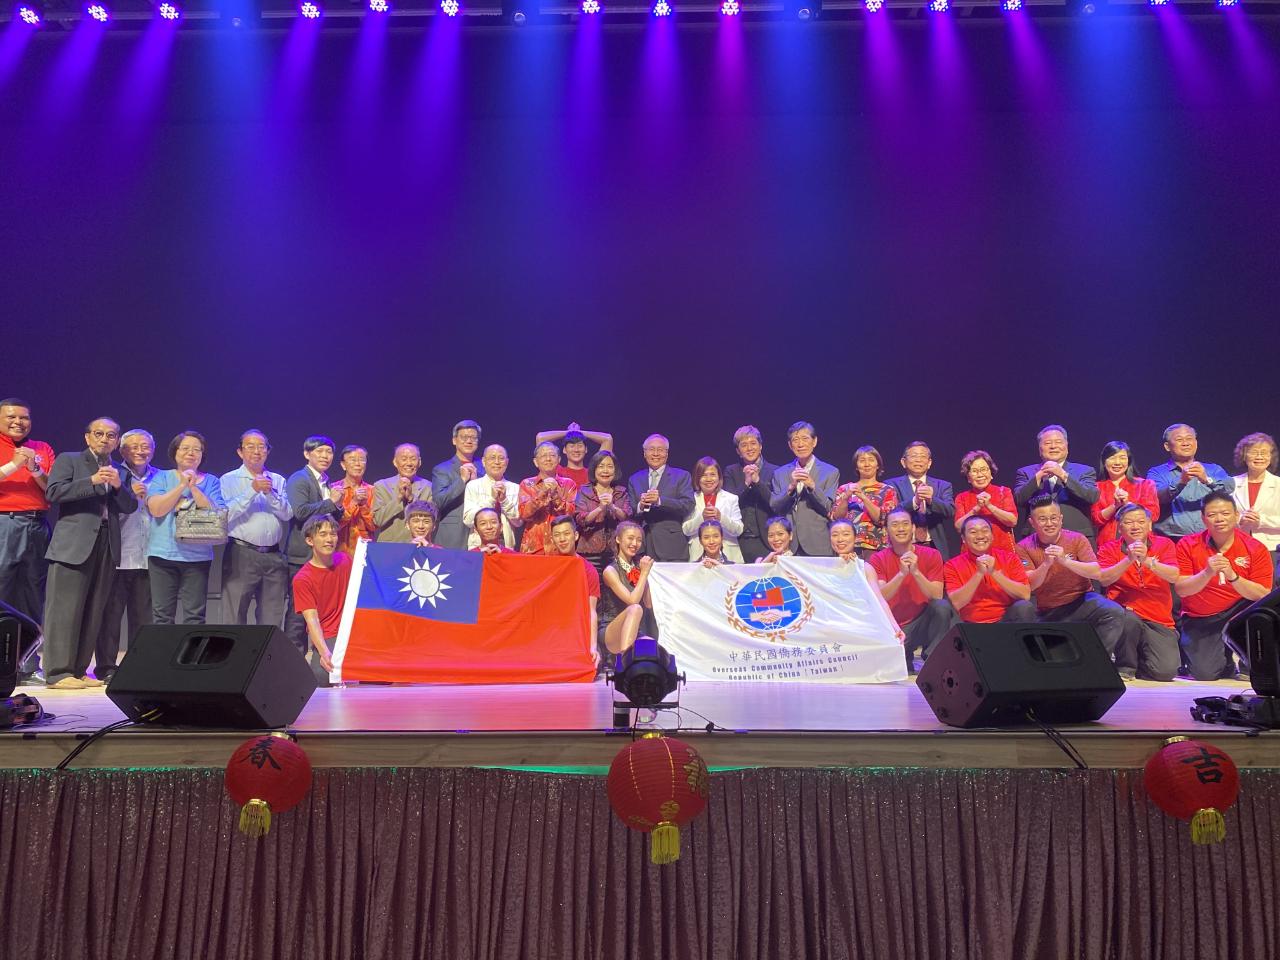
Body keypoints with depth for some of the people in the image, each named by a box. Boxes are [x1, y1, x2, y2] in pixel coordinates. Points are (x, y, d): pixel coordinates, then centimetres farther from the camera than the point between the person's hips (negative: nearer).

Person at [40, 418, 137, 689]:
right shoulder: (68, 460, 7)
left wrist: (118, 485, -7)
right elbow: (53, 492, -7)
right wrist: (92, 481, -15)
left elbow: (130, 507, 11)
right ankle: (57, 672, -5)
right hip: (73, 544, -5)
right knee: (65, 609, -7)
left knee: (93, 612, 5)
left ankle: (79, 670, 11)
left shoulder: (120, 471, 20)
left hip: (107, 545, 5)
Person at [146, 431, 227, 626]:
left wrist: (194, 487, -8)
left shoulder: (211, 481, 10)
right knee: (162, 615, 2)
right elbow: (156, 509, -6)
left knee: (195, 615, -2)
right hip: (163, 554, 0)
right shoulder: (162, 477, 10)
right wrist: (182, 485, -6)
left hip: (198, 556, 0)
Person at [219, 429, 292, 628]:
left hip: (273, 557, 3)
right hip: (241, 554, -3)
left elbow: (288, 514, 2)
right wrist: (253, 490, -14)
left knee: (272, 621, 5)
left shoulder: (278, 481, 14)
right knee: (234, 617, -4)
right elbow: (227, 513, -10)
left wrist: (269, 494, -11)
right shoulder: (229, 480, 5)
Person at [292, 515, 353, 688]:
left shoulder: (344, 560, 8)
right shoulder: (302, 578, -7)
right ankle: (312, 659, 6)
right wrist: (324, 652, -29)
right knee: (324, 676, -28)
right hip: (325, 637, -4)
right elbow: (312, 618, -15)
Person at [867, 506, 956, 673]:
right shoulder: (878, 559, -1)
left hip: (923, 621, 1)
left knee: (942, 606, -30)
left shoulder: (931, 555, -1)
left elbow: (937, 597, -13)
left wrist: (916, 572, -27)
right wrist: (902, 573, -27)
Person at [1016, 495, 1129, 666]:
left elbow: (1096, 572, -16)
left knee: (1115, 612, -28)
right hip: (1048, 613, 0)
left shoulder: (1076, 539, -2)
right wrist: (1046, 564, -31)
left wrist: (1065, 560, -31)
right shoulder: (1024, 547, -3)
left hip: (1082, 600, 1)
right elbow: (1030, 585, -13)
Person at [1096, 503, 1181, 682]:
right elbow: (1104, 579, -13)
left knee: (1166, 671, -17)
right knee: (1129, 619, -38)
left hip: (1159, 621, 1)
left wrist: (1148, 561, -24)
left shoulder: (1164, 544, 7)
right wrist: (1129, 560, -24)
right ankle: (1125, 667, -9)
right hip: (1126, 615, -1)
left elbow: (1173, 576, -10)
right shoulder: (1109, 548, 4)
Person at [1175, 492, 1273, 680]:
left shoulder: (1256, 549, -7)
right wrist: (1207, 573, -30)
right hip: (1200, 621, -1)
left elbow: (1263, 596, -16)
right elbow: (1181, 590, -14)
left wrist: (1232, 576, -30)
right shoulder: (1188, 545, -7)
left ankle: (1250, 665, -6)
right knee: (1205, 673, -19)